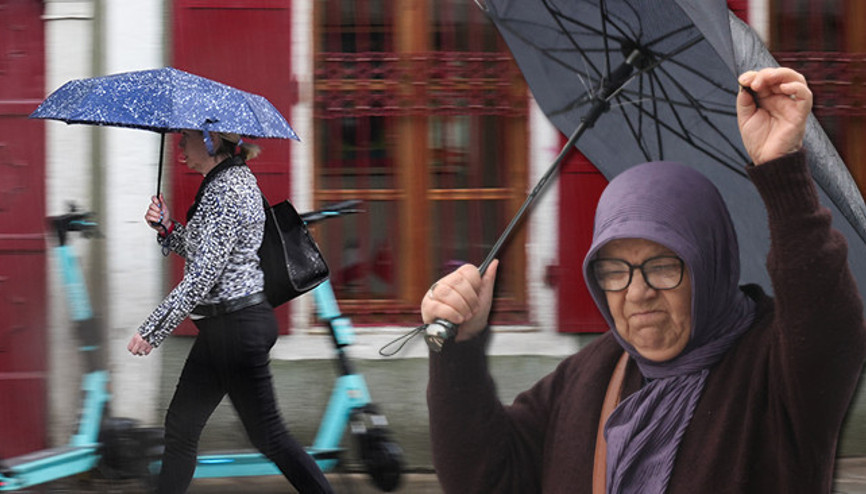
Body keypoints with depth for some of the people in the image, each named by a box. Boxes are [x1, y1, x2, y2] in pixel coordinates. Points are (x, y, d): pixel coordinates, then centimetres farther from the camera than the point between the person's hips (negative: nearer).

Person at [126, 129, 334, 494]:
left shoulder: (228, 191, -19)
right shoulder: (230, 180, 12)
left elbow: (202, 276, -22)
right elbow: (201, 252, 21)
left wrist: (153, 330, -16)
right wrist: (167, 228, 4)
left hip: (236, 327, -10)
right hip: (221, 327, 10)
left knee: (267, 435, -4)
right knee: (181, 428, 13)